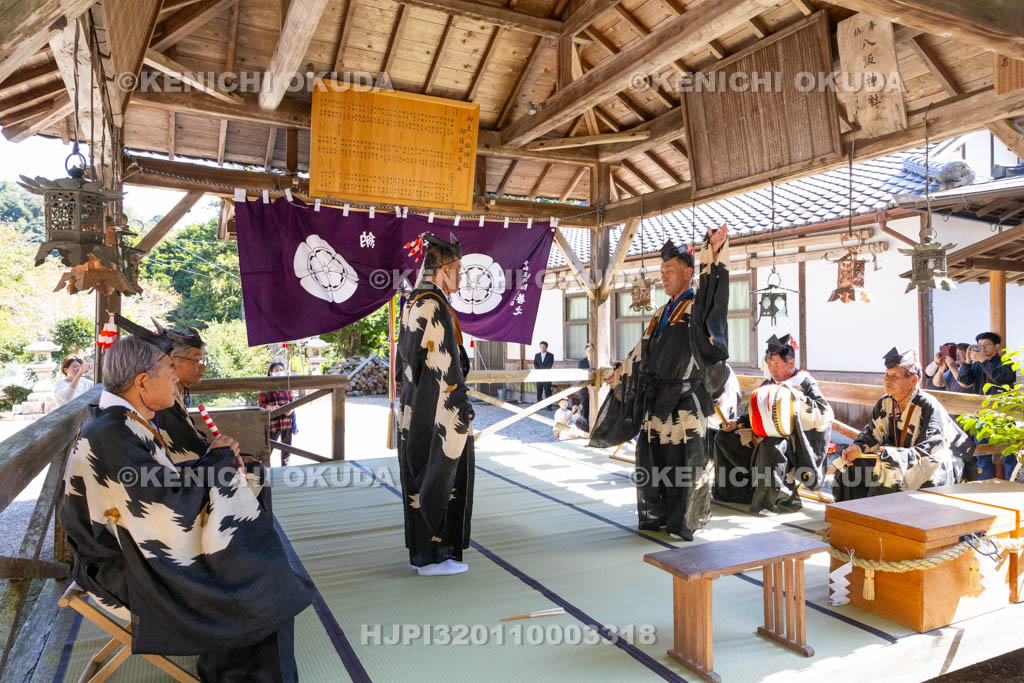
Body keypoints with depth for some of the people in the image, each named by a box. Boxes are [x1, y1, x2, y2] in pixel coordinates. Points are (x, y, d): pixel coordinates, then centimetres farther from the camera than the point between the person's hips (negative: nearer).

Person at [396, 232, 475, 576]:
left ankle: (422, 550, 26)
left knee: (421, 477, 15)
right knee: (441, 474, 0)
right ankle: (435, 555, 10)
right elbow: (445, 364, -20)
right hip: (438, 409, -10)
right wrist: (462, 405, -17)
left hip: (414, 409, 10)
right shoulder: (434, 306, -17)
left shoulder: (413, 304, 13)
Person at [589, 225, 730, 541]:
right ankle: (656, 516, 26)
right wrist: (621, 375, 28)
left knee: (683, 462, 0)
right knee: (652, 459, 12)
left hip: (683, 401, -7)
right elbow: (643, 350, 24)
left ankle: (683, 522, 13)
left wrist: (715, 258, -41)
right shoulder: (662, 313, 16)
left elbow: (713, 295, -29)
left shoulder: (697, 307, -6)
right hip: (655, 398, 7)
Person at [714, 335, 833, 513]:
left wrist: (797, 396, -25)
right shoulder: (767, 385, 13)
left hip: (793, 439, -7)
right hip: (766, 436, 7)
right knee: (724, 438, -2)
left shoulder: (805, 383, -5)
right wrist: (736, 424, 0)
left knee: (771, 445, -40)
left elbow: (826, 413, -18)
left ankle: (780, 499, -27)